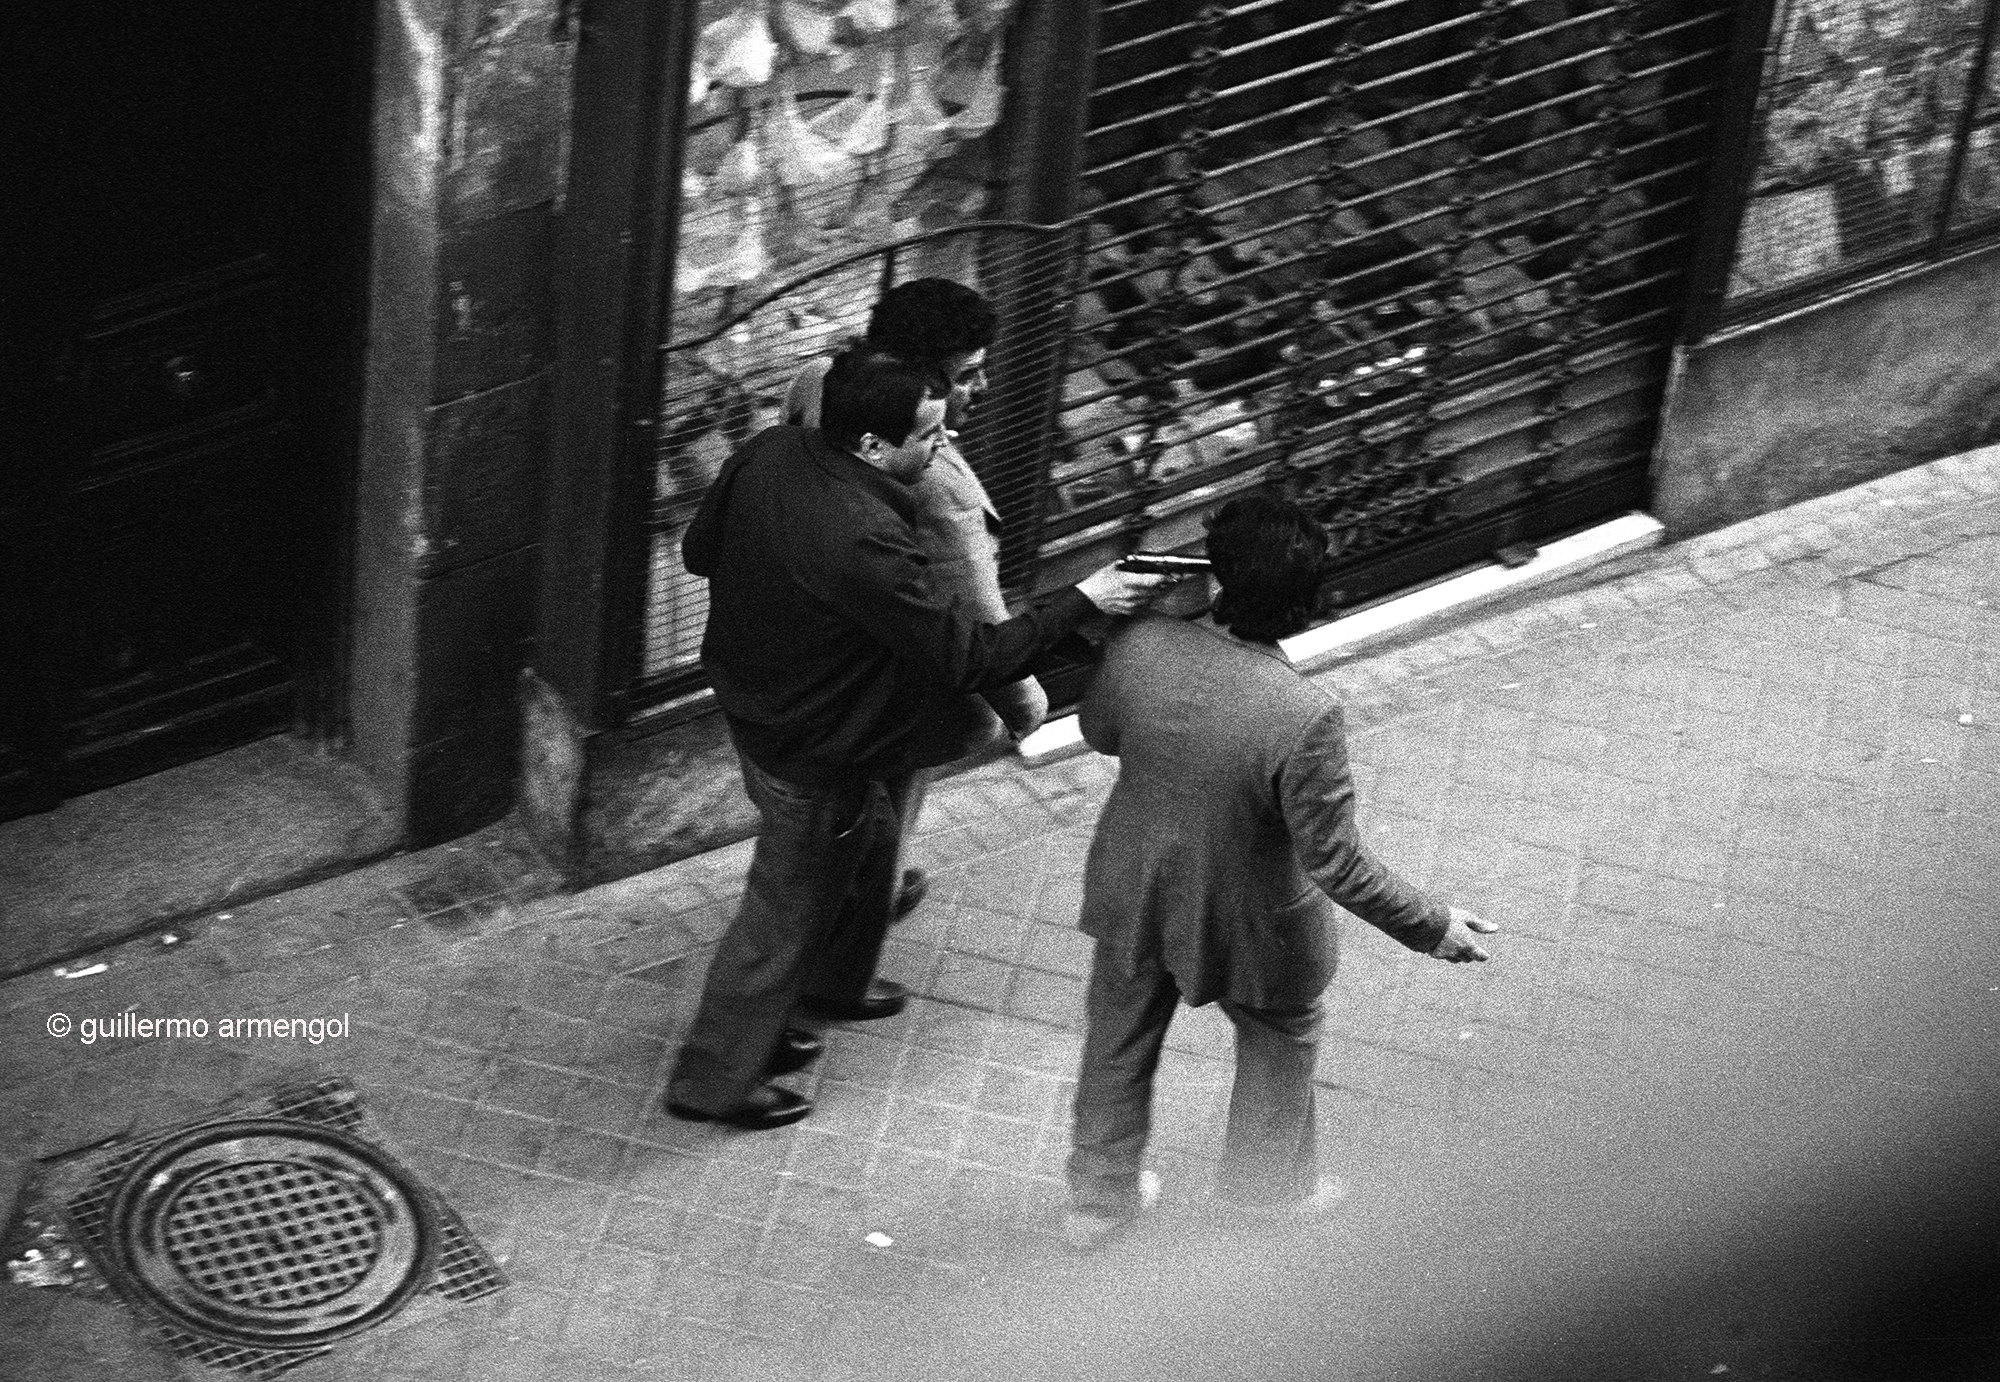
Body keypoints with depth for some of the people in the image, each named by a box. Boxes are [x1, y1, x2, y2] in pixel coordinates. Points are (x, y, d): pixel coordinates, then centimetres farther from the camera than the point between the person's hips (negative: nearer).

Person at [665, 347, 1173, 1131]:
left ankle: (830, 985, 54)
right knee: (785, 912, 12)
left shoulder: (768, 455, -13)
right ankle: (715, 1081, 29)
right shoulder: (866, 543, -38)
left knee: (870, 839, 31)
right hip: (813, 757, -9)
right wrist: (1081, 602, -24)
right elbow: (968, 659, -30)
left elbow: (699, 551, 4)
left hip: (748, 704, 9)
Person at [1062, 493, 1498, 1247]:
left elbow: (1098, 732, -1)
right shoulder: (1303, 717, -37)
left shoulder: (1138, 648, -24)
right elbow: (1337, 864, -27)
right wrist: (1431, 926, -13)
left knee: (1119, 1041, 29)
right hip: (1247, 923, -3)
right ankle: (1267, 1194, 50)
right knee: (1280, 1045, 29)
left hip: (1133, 895, 4)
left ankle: (1098, 1196, 49)